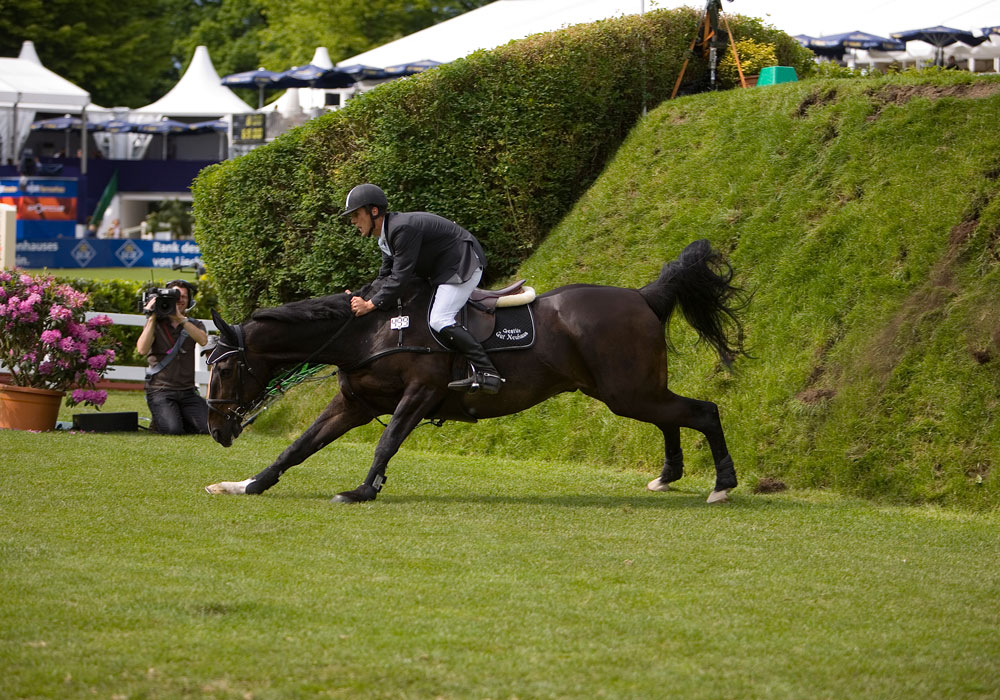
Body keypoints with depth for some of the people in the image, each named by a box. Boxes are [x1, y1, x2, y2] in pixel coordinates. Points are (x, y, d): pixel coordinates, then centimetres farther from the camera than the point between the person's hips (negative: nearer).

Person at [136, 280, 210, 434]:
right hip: (161, 390, -3)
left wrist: (180, 319, -21)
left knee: (206, 427, -17)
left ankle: (180, 417, 14)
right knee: (173, 430, -25)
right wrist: (152, 317, -13)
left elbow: (203, 340, -13)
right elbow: (142, 349, -13)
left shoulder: (194, 325, 12)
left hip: (187, 391, 3)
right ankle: (158, 420, 10)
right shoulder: (155, 324, 6)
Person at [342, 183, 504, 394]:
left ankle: (487, 374, -26)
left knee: (439, 320, -22)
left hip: (464, 264, -11)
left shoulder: (404, 228, -27)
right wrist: (360, 298, -6)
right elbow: (385, 277, 10)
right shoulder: (386, 237, 7)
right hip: (442, 271, 11)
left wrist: (370, 305, -25)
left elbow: (400, 276, -28)